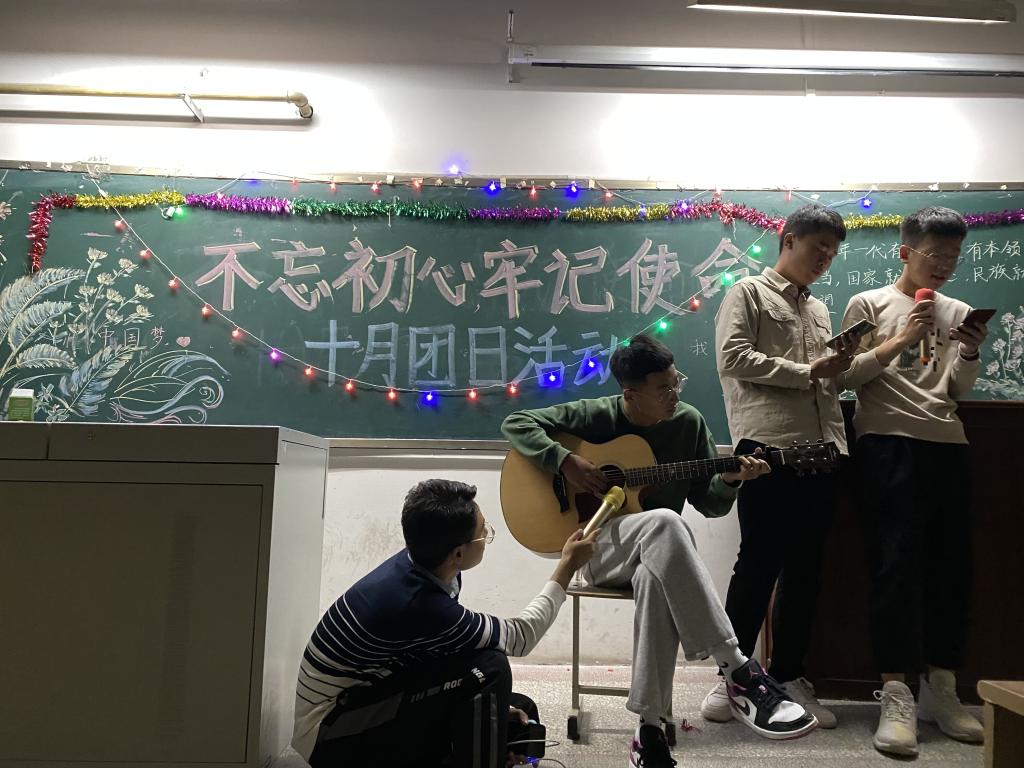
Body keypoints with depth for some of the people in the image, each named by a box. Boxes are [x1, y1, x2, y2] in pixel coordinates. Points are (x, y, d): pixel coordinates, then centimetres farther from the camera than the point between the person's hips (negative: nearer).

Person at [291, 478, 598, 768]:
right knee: (488, 668, -21)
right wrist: (568, 566, -10)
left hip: (366, 699, 8)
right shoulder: (419, 605, -31)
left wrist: (496, 703, 2)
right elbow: (521, 637, -17)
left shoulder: (420, 565, -7)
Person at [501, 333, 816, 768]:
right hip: (598, 546, -2)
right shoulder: (596, 416, -7)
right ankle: (739, 673, -37)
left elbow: (710, 504, 5)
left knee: (657, 580, -39)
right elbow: (516, 423, -8)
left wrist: (729, 480, -17)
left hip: (655, 553, 3)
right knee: (664, 521, -38)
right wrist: (566, 462, -21)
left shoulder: (689, 423, 2)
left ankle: (649, 729, -27)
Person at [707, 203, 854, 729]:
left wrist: (838, 368, 3)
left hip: (820, 449, 7)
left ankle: (788, 677, 20)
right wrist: (808, 372, -8)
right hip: (766, 445, -6)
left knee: (805, 567, 9)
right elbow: (732, 359, -10)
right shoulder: (748, 293, 4)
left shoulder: (819, 310, 24)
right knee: (759, 562, -4)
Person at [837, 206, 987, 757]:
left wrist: (970, 353, -4)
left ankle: (941, 688, 14)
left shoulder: (957, 313, 19)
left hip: (948, 444, 5)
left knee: (952, 564, 4)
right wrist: (899, 342, -12)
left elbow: (959, 392, 15)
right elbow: (847, 377, -2)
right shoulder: (869, 304, 6)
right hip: (889, 442, -5)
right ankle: (896, 695, -8)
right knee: (897, 562, -10)